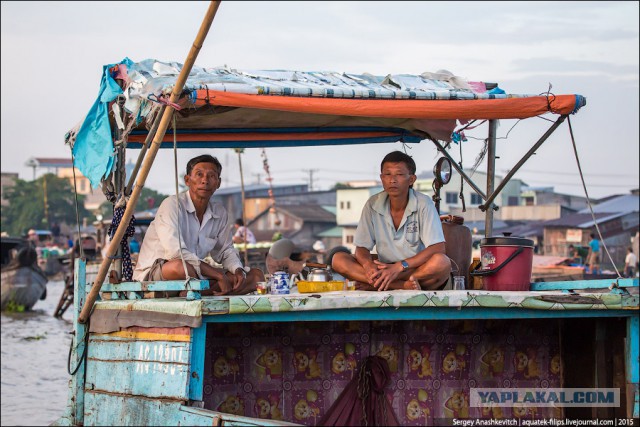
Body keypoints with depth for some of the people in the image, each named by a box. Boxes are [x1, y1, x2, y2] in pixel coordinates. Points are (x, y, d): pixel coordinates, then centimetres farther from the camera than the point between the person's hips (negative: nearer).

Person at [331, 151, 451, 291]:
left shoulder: (424, 204, -9)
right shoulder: (373, 204, 0)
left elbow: (438, 249, -17)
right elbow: (361, 248, 2)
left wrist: (400, 266, -26)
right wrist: (368, 264, -23)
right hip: (386, 269, 3)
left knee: (442, 262, -36)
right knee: (338, 260, -17)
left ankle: (372, 284, -27)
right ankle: (402, 285, -30)